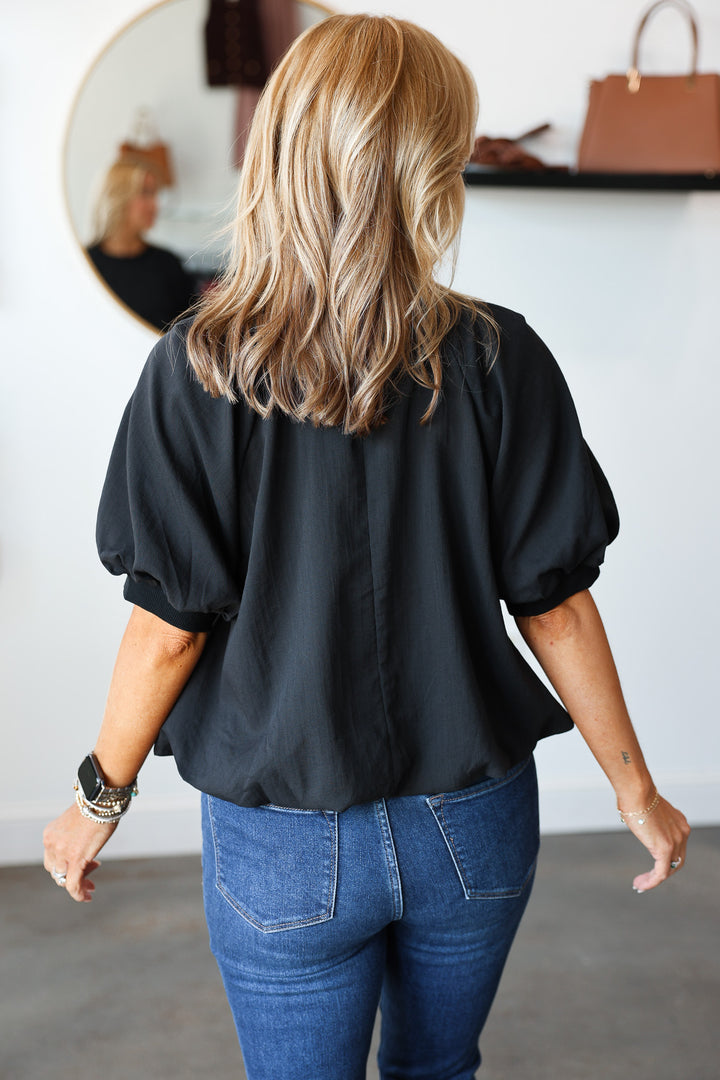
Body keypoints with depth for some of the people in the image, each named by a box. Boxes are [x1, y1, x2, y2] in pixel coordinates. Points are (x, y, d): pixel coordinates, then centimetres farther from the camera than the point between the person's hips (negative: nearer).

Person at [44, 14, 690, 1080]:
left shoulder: (198, 370, -15)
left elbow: (171, 627, -13)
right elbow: (556, 604, -8)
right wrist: (636, 790, 5)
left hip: (284, 848, -1)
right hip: (474, 828, 2)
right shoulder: (500, 360, -13)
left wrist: (99, 798, 4)